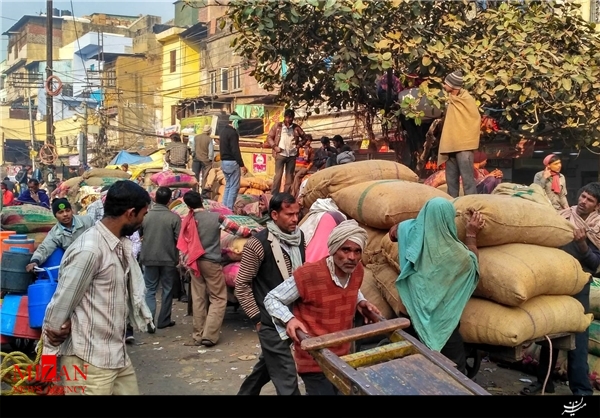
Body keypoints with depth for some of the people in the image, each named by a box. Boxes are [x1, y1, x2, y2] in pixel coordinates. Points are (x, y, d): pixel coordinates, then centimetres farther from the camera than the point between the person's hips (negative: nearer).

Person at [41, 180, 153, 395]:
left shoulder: (122, 244, 7)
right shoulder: (89, 250, -22)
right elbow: (60, 305, -16)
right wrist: (48, 357, -5)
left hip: (118, 355, 9)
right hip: (90, 361, -8)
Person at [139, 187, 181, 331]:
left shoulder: (145, 215, -5)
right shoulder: (174, 217, -12)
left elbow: (139, 235, 8)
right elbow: (179, 239, -10)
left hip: (149, 258, 2)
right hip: (168, 258, -2)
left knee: (150, 290, 11)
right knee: (167, 290, 12)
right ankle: (163, 320, 16)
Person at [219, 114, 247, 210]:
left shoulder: (223, 131, 14)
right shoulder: (232, 132, -16)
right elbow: (235, 150, -21)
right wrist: (242, 165, -19)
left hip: (224, 161, 10)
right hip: (232, 162, -10)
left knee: (228, 185, 16)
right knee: (234, 187, -5)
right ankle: (229, 209, -6)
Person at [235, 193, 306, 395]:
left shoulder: (299, 236, 1)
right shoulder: (258, 244, -17)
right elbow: (241, 285, -12)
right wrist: (257, 318, -12)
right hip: (271, 321, -7)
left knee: (268, 365, 24)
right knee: (286, 378, -4)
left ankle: (245, 393, 46)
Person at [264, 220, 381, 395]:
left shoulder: (358, 271, -4)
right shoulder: (308, 275, -25)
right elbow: (271, 299, -13)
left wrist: (361, 302, 2)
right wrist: (289, 320, -29)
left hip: (343, 357, 7)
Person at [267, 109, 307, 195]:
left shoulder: (296, 127, 7)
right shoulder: (277, 126, 3)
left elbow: (305, 137, 16)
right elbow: (269, 137, 3)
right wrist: (274, 146, -9)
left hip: (292, 155, 3)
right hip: (280, 154, -3)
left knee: (290, 176, 6)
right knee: (278, 175, -6)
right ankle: (274, 195, -3)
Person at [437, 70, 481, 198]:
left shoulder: (467, 100, -9)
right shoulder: (451, 99, 12)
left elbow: (476, 120, -6)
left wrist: (468, 139, -6)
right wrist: (445, 143, 10)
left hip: (463, 146, -7)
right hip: (450, 146, 7)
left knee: (467, 179, -10)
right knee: (451, 180, 11)